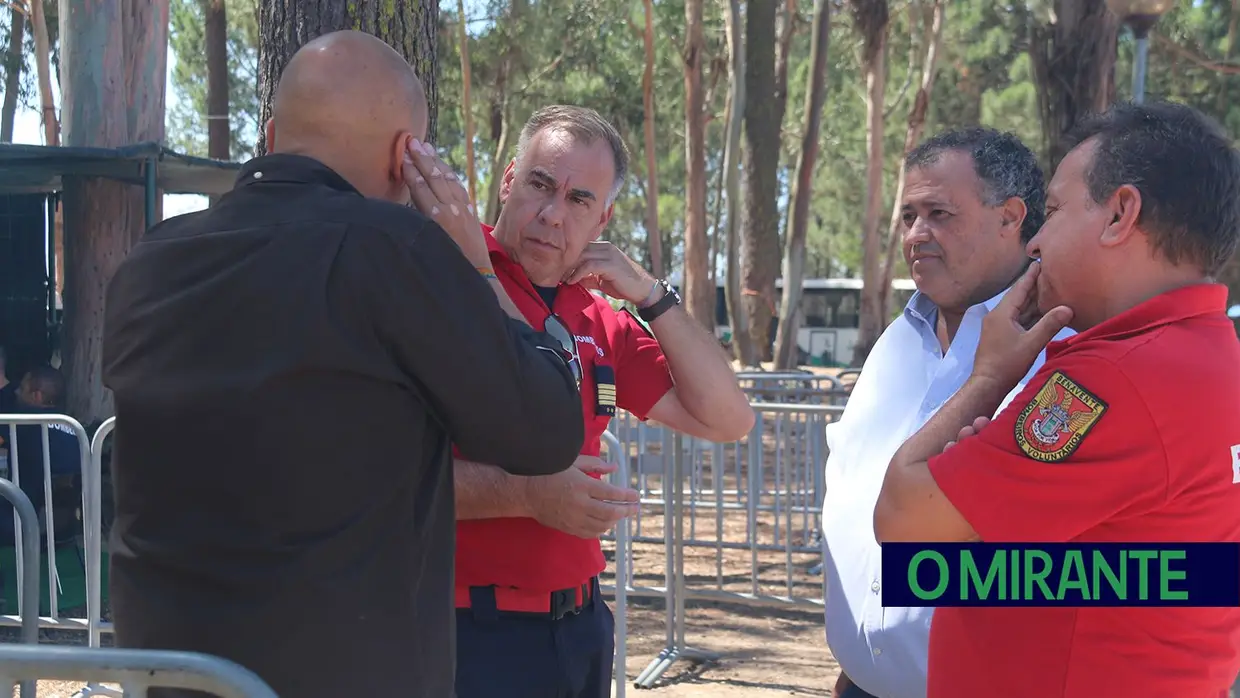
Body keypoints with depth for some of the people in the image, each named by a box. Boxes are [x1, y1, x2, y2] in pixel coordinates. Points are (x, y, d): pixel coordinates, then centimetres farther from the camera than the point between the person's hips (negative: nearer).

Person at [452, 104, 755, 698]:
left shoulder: (601, 322, 11)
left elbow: (726, 421, 8)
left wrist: (651, 296, 1)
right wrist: (525, 494, -27)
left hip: (579, 625, 7)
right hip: (470, 628, -7)